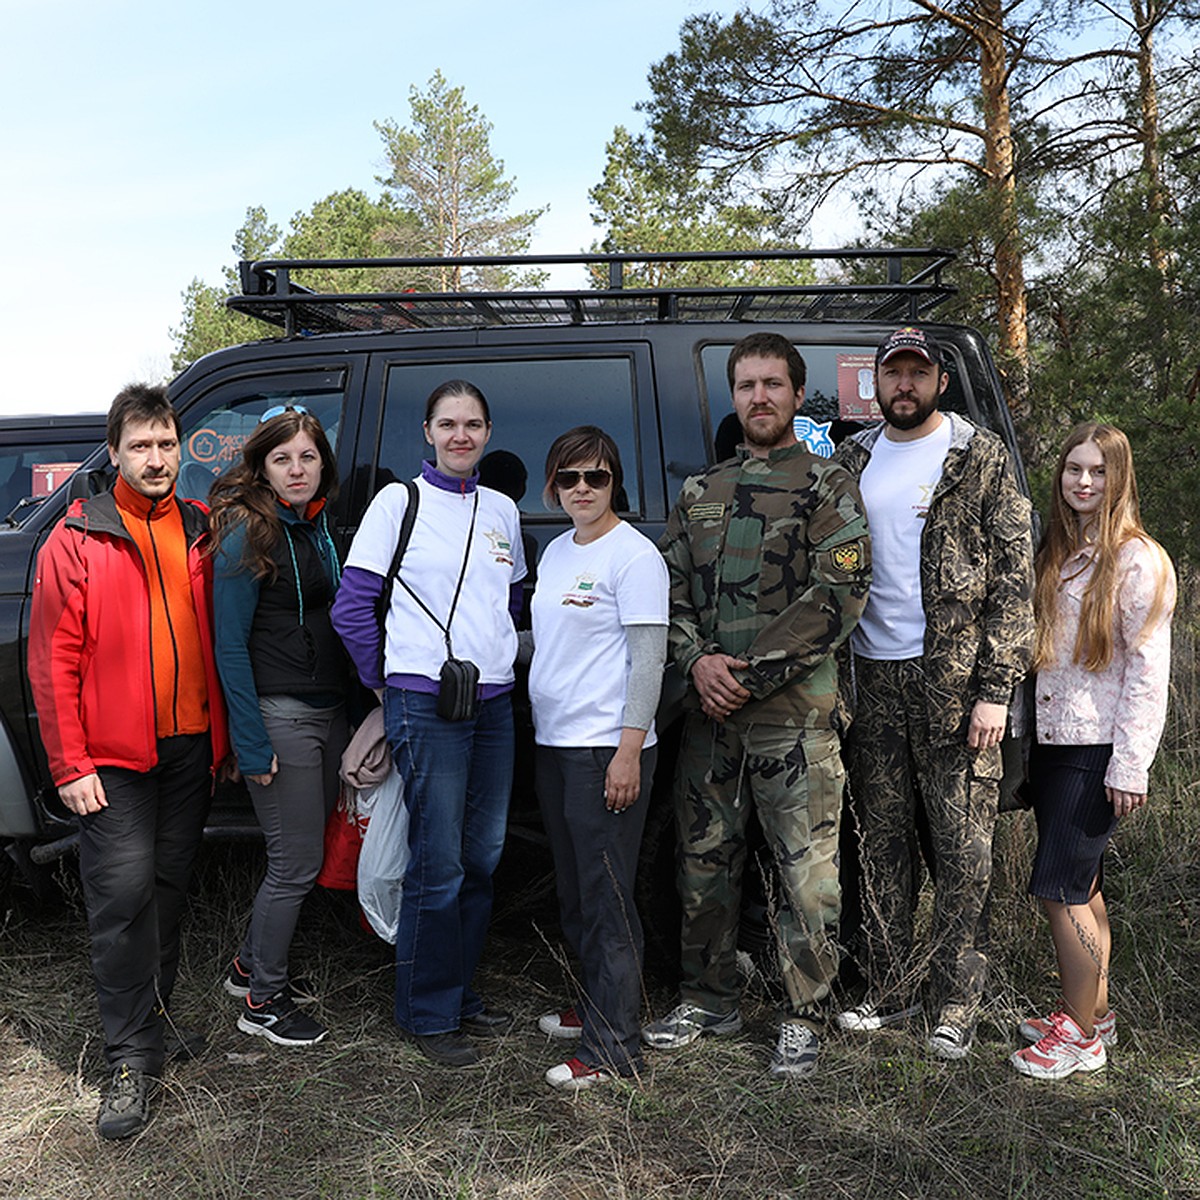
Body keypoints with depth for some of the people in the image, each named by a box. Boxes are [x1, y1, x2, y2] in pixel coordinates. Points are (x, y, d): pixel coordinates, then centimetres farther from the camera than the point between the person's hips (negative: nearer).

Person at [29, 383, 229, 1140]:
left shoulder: (201, 532, 8)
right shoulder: (78, 540, -4)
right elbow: (54, 661, -6)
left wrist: (223, 736, 8)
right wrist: (71, 766, -10)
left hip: (190, 747, 4)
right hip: (116, 756, -4)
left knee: (171, 886, 13)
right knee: (124, 891, -6)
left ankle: (155, 1013, 31)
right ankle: (134, 1057, 4)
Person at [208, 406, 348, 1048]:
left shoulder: (318, 527, 11)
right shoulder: (248, 534, -13)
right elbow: (230, 646, -14)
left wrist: (354, 705, 14)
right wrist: (251, 743, -17)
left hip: (327, 711, 8)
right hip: (278, 715, -8)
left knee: (304, 851, 16)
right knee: (297, 861, -2)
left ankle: (252, 965, 35)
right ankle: (262, 1001, 15)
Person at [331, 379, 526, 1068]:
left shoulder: (502, 510, 13)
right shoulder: (400, 501, -2)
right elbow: (353, 607, -2)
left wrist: (499, 660, 14)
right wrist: (386, 678, 0)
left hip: (494, 701, 6)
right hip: (425, 702, -5)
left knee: (483, 857, 11)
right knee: (439, 864, -3)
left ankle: (460, 992, 27)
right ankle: (429, 1014, 12)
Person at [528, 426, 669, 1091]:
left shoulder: (633, 555, -10)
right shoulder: (557, 551, 14)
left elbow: (648, 658, -14)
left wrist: (630, 749, -19)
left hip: (606, 748, -8)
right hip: (553, 742, 9)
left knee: (606, 895, -4)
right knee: (573, 889, 17)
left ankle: (611, 1047, 4)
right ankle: (595, 1004, 32)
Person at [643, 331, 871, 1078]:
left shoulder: (829, 487, 1)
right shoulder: (700, 494, 16)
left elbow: (839, 597, -9)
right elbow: (673, 591, 14)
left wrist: (752, 672, -13)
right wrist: (697, 662, -6)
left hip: (795, 713, -5)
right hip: (709, 710, 5)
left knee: (808, 870, 0)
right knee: (706, 862, 12)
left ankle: (805, 1018, 15)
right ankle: (710, 1001, 28)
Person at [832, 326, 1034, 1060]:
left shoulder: (980, 457, -1)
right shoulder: (853, 460, 12)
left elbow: (1015, 577, -5)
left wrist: (996, 688, -12)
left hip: (955, 678, -4)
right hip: (873, 676, 4)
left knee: (963, 845, 2)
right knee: (884, 839, 10)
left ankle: (956, 1000, 16)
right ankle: (890, 989, 23)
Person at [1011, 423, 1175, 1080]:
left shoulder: (1137, 559, -11)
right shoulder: (1055, 552, 12)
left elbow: (1148, 669, -13)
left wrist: (1129, 766, -15)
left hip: (1097, 750, -7)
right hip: (1050, 738, 7)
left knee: (1059, 888, -4)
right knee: (1083, 886, 16)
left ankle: (1081, 1036, 10)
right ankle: (1093, 1011, 29)